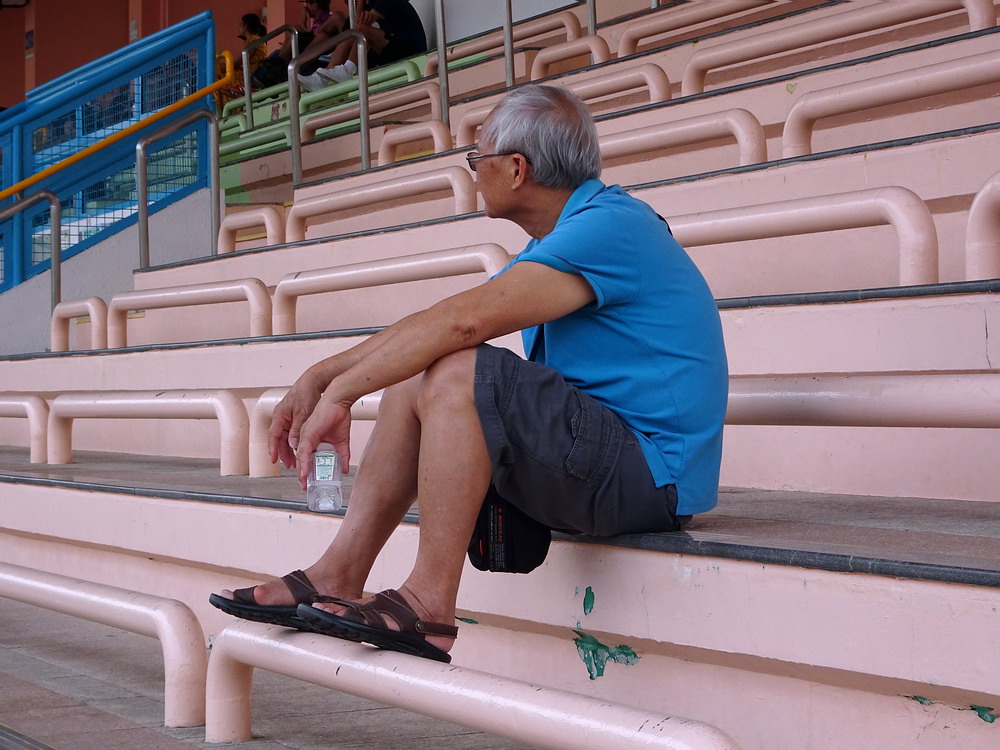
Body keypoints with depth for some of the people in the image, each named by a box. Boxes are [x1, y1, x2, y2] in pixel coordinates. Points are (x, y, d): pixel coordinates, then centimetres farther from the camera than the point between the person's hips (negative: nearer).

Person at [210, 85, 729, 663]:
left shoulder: (609, 227, -17)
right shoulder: (584, 226, 16)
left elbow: (464, 320, -27)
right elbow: (434, 331, 15)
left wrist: (340, 392, -21)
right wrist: (319, 377, 9)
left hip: (646, 473, -10)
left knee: (457, 373, -27)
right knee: (412, 379, 8)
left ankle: (428, 605, -22)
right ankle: (339, 576, 0)